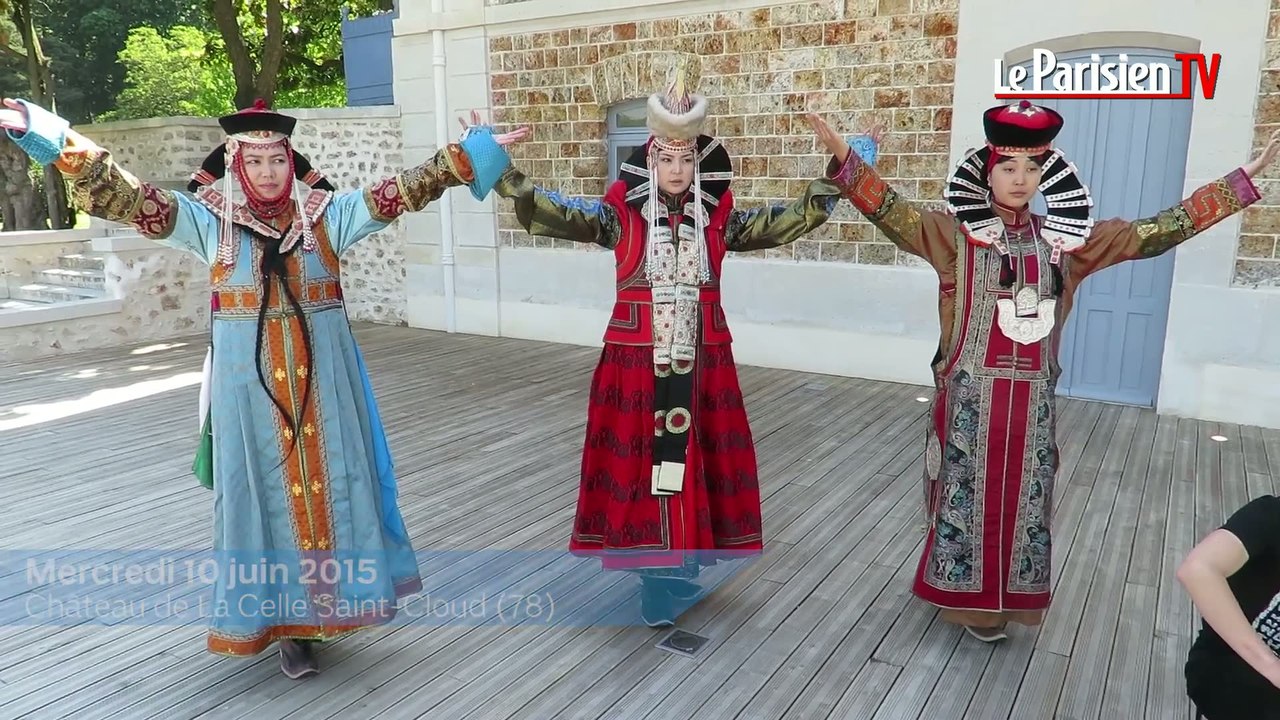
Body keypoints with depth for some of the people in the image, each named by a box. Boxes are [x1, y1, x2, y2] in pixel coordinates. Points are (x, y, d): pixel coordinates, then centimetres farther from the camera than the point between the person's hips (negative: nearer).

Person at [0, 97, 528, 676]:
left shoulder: (326, 213, 3)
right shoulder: (209, 219, 1)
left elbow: (402, 191, -1)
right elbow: (126, 196, -6)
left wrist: (468, 155, -5)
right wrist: (55, 141, -16)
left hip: (321, 375, 1)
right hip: (249, 379, -1)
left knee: (327, 481, 7)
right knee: (265, 489, 5)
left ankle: (324, 602, 24)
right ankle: (284, 616, 17)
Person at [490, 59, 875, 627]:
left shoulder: (718, 220, 3)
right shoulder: (621, 215, -3)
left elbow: (790, 220, 0)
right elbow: (549, 214, -10)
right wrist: (501, 170, -21)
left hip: (701, 361, 2)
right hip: (637, 361, -2)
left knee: (693, 457, 9)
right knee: (642, 460, 1)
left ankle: (682, 567, 26)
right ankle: (660, 580, 15)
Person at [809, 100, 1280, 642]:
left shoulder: (1066, 242, 5)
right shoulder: (956, 235, -6)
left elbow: (1154, 233, 8)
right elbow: (892, 213, -19)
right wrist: (844, 159, -34)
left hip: (1032, 400, 4)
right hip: (970, 395, -3)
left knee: (1022, 497, 13)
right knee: (969, 494, 7)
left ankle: (1006, 595, 31)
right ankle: (971, 599, 25)